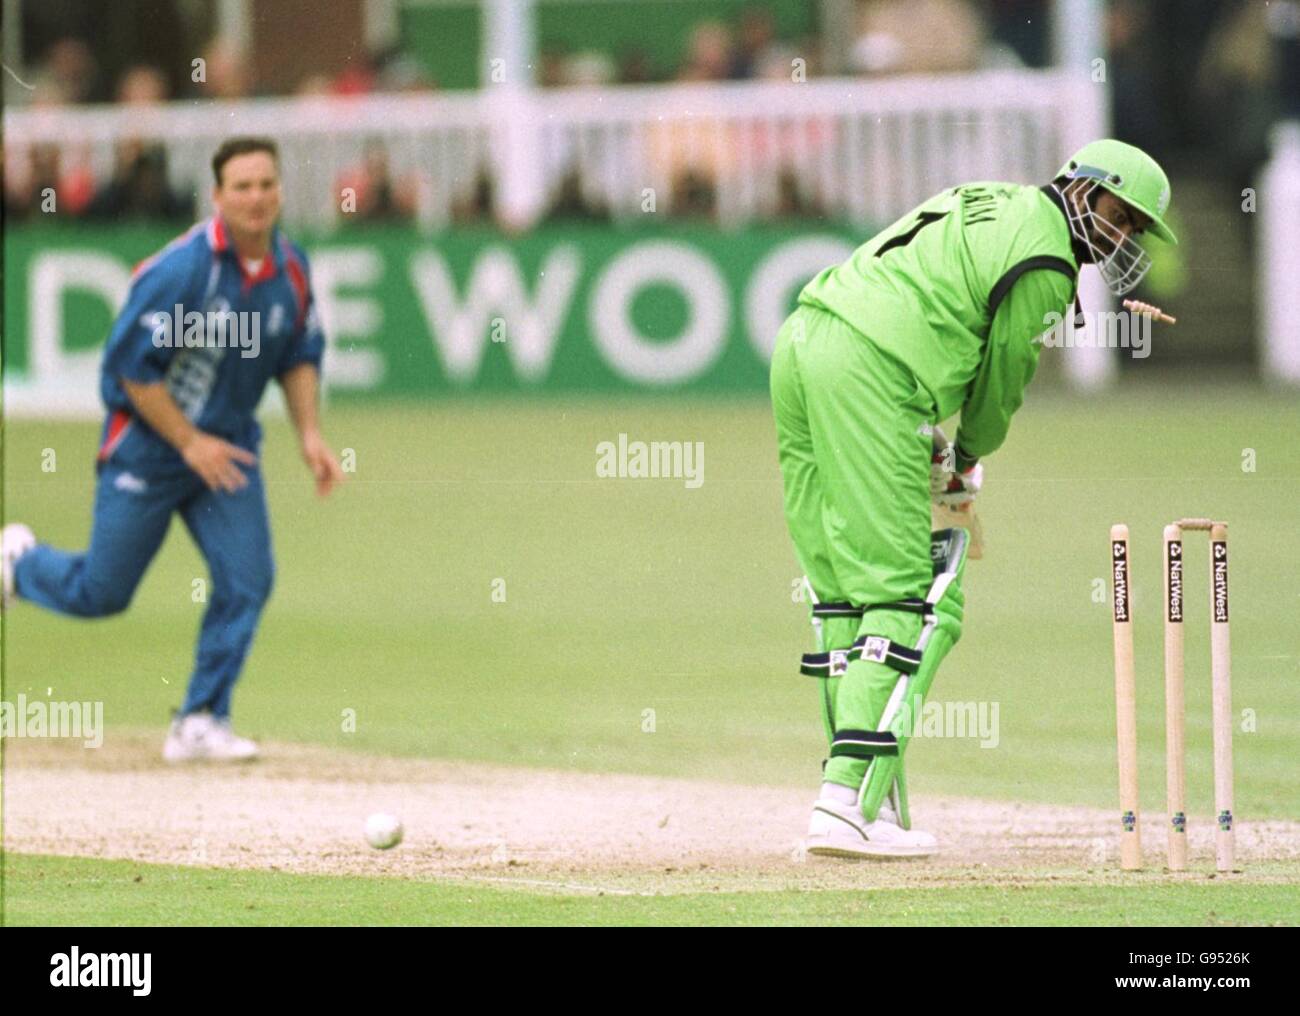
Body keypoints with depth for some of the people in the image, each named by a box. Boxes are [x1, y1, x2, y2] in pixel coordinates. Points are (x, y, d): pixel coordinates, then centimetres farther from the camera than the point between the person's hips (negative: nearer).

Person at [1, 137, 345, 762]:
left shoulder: (291, 270, -3)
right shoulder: (182, 270, -24)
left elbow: (299, 356, 12)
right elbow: (131, 365, -20)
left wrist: (309, 433, -1)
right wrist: (190, 442, -19)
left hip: (227, 444, 5)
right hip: (149, 445, -5)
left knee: (247, 577, -10)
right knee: (101, 592, 4)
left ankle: (200, 721, 2)